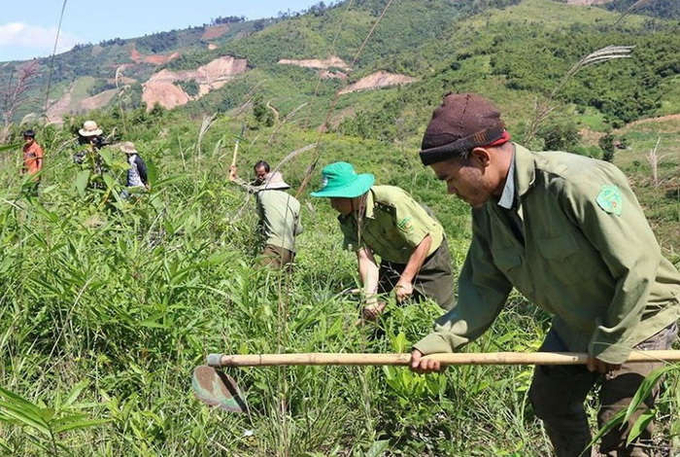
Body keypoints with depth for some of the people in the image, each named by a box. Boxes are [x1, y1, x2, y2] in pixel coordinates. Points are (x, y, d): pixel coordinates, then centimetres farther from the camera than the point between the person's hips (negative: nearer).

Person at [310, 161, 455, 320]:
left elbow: (424, 240, -29)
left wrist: (405, 281, -27)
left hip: (428, 256, -5)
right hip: (393, 262, 5)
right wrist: (370, 298, -33)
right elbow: (365, 257, -19)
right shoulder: (347, 220, -14)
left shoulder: (391, 201, -33)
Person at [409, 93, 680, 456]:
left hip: (637, 317, -7)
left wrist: (610, 344, -21)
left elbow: (637, 264, -30)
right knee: (550, 402, 20)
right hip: (575, 324, 8)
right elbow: (483, 289, -5)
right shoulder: (487, 209, -9)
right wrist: (440, 341, -20)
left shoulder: (575, 182, -34)